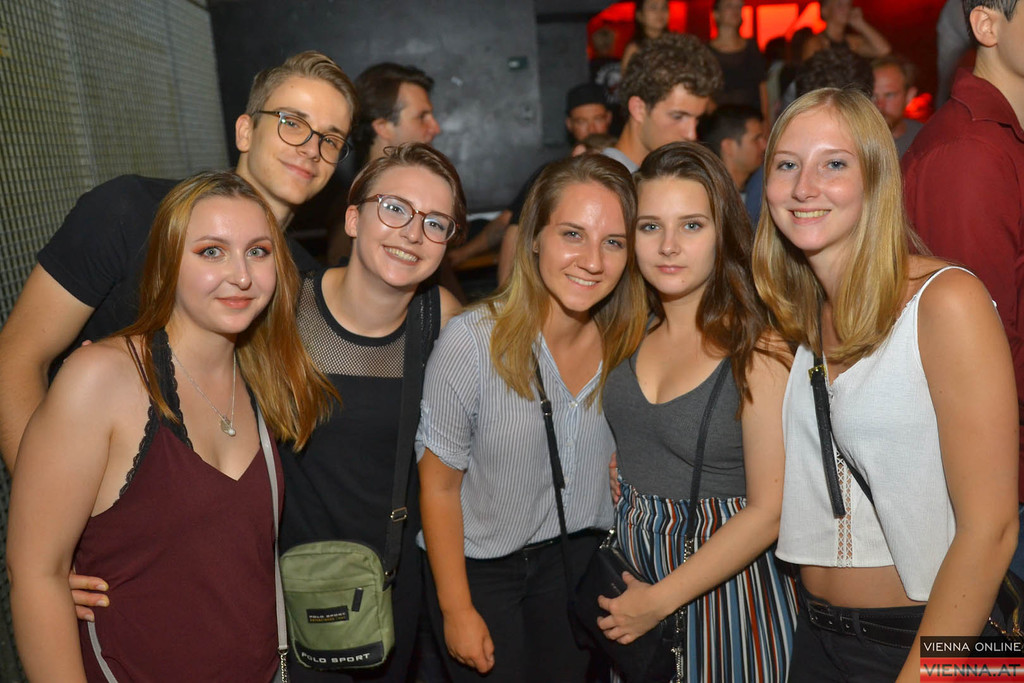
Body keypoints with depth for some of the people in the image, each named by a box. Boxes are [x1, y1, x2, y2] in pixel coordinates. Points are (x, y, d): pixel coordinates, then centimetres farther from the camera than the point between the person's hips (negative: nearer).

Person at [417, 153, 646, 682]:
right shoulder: (471, 341, -26)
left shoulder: (625, 342, -12)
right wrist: (456, 609, -12)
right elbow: (439, 485, -17)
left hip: (575, 555, 4)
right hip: (478, 565, -4)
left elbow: (615, 454, 5)